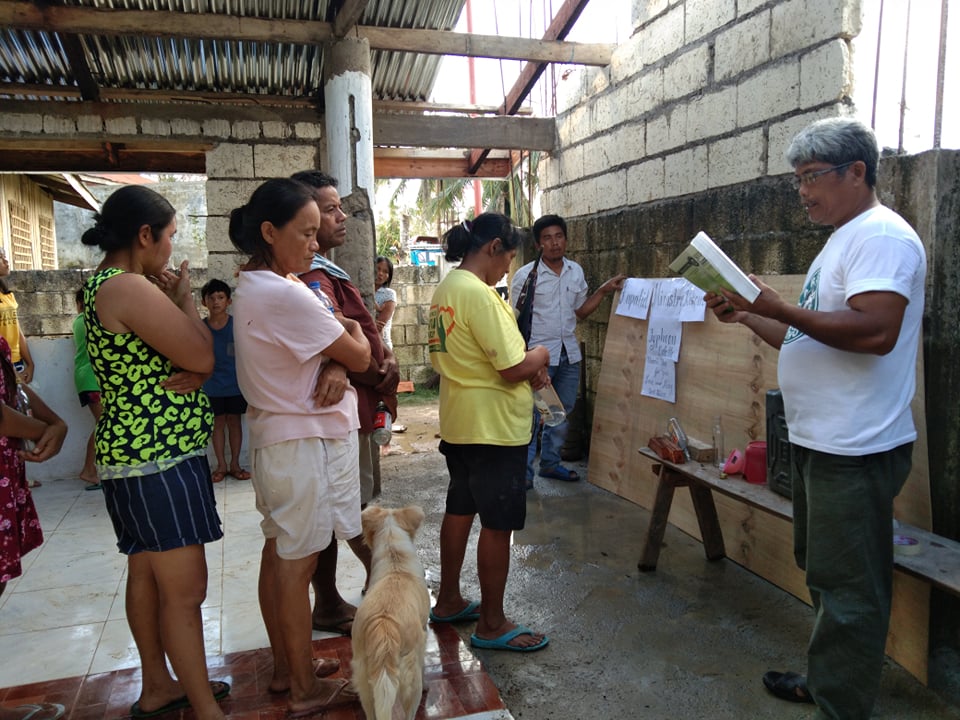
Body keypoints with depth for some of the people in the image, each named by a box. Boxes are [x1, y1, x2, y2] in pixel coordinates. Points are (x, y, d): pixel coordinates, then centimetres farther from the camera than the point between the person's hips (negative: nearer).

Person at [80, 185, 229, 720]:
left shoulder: (102, 284, 13)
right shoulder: (130, 288, -19)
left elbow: (192, 360, 11)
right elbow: (203, 357, -18)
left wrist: (193, 373, -12)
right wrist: (186, 300, -3)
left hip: (139, 455, 11)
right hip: (158, 459, -11)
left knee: (147, 576, 19)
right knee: (184, 591, -4)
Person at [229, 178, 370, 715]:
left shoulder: (252, 285, 9)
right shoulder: (286, 294, -23)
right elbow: (358, 357, -16)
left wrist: (335, 351, -2)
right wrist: (356, 332, 3)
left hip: (274, 435, 10)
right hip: (307, 440, -10)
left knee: (278, 555, 17)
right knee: (297, 564, 2)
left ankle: (285, 668, 33)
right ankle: (306, 690, 18)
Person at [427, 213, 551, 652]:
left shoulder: (445, 289, 10)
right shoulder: (479, 294, -21)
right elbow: (513, 369, -24)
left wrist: (526, 369, 9)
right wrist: (539, 356, -2)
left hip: (458, 423, 10)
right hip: (493, 427, -10)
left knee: (459, 510, 19)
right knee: (498, 525, 2)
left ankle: (448, 601, 34)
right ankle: (491, 625, 15)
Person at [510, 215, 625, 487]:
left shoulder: (576, 271, 6)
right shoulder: (525, 275, -9)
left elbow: (580, 311, 15)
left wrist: (603, 291, 3)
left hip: (569, 354, 6)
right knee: (531, 415, -2)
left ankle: (550, 462, 29)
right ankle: (524, 470, 9)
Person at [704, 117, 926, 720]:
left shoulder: (882, 236, -13)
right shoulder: (842, 242, 18)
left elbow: (874, 330, -27)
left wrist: (779, 307, -23)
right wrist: (748, 316, 11)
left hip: (856, 450, -11)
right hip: (819, 442, 11)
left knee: (848, 588, 0)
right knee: (825, 574, 21)